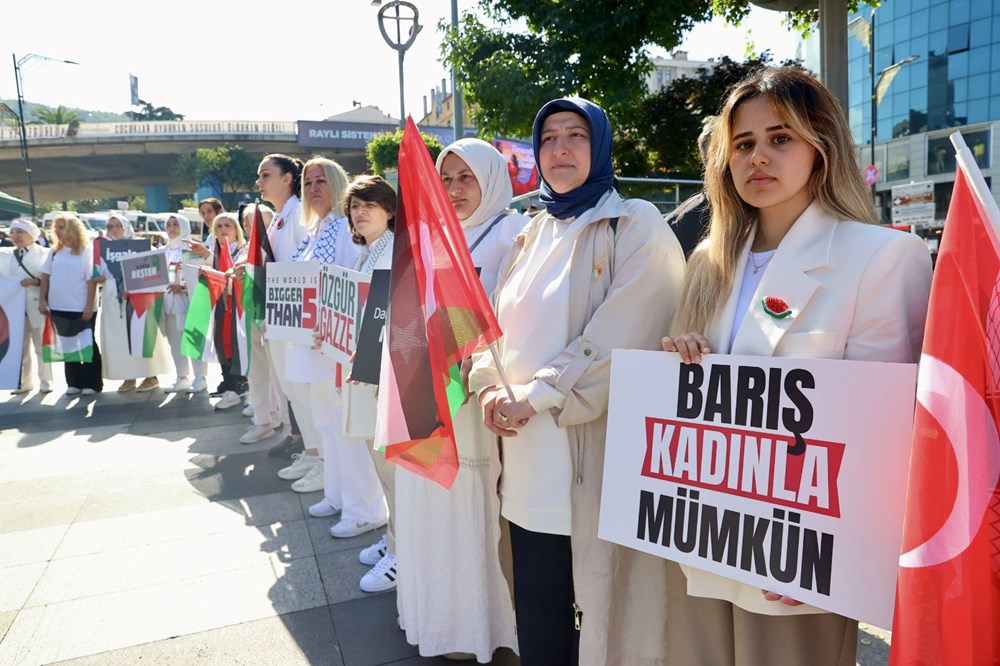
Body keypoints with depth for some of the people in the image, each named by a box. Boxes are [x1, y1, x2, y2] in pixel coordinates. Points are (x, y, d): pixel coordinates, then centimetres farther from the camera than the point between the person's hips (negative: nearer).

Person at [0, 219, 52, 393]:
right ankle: (24, 382, 19)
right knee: (21, 348, 10)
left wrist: (36, 282, -23)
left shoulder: (45, 254, -1)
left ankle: (45, 381, 12)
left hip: (38, 307, -4)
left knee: (42, 347, 3)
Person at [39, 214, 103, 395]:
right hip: (59, 307, 5)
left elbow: (92, 280, -10)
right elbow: (45, 276, 10)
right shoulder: (54, 251, 7)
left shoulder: (86, 251, -7)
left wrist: (89, 306, -14)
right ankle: (74, 382, 21)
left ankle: (92, 383, 11)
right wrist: (42, 299, 2)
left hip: (81, 308, -5)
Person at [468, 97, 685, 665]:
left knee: (594, 609, 6)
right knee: (537, 616, 15)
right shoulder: (535, 235, 16)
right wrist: (491, 385, -5)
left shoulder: (636, 226, -5)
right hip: (530, 456, 6)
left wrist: (535, 394, -14)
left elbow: (620, 337, -16)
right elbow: (498, 325, 14)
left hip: (594, 453, -6)